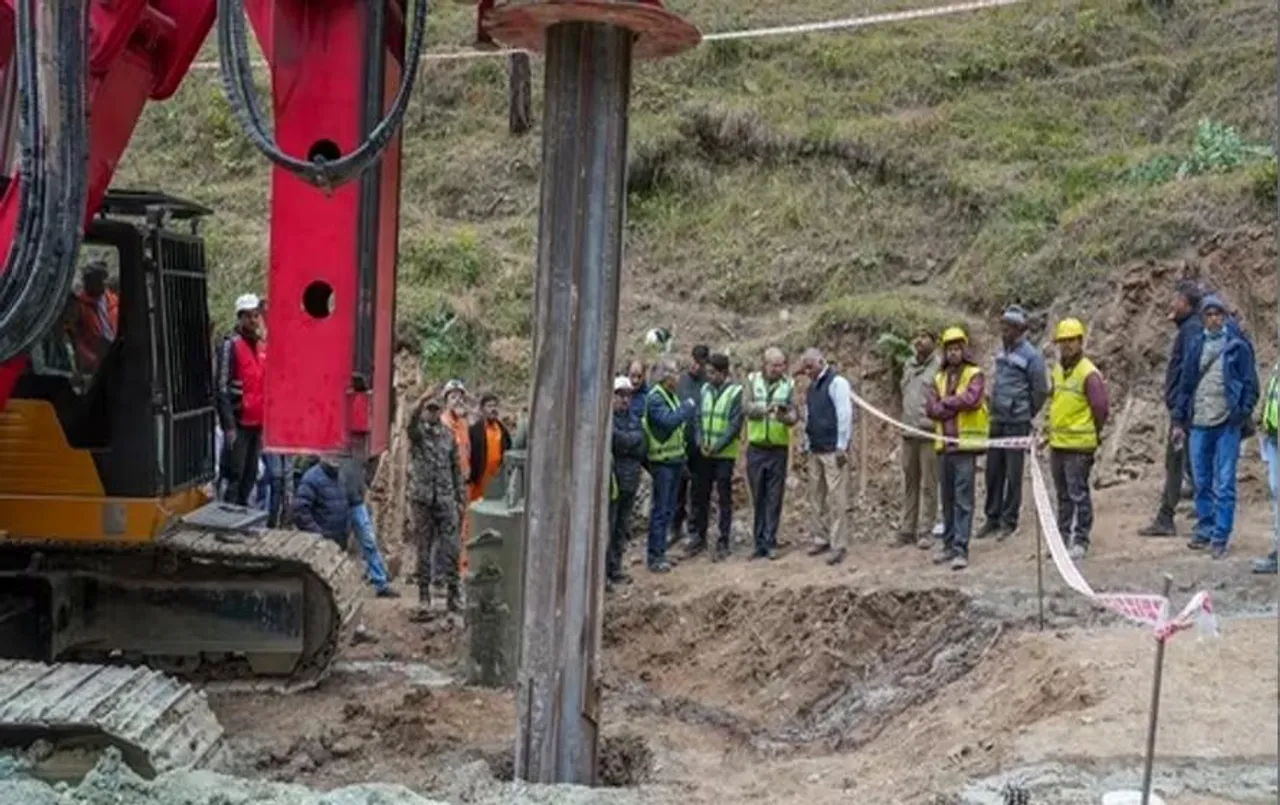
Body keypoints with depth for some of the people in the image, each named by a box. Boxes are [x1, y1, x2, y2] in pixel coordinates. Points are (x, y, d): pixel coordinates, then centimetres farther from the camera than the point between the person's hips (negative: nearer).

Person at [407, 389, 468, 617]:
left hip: (446, 499, 2)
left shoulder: (448, 435, 8)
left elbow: (457, 468, 11)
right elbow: (412, 421, -27)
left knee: (451, 549, 1)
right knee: (423, 550, 4)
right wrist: (421, 401, -45)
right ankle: (424, 599, 10)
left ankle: (453, 595, 12)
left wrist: (461, 498, 7)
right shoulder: (417, 432, -1)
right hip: (422, 498, -2)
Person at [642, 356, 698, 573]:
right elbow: (669, 421, -29)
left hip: (675, 458, 9)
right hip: (662, 460, -9)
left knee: (669, 508, 14)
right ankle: (655, 557, 0)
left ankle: (659, 552, 23)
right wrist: (687, 407, -15)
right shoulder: (655, 398, -15)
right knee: (660, 509, -5)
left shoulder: (671, 395, 12)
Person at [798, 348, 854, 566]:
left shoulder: (836, 382, -9)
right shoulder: (812, 386, 16)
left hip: (833, 450, -8)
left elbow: (845, 415, -14)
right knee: (817, 497, 10)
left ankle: (838, 546, -5)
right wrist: (807, 444, 15)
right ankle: (821, 539, 18)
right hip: (815, 451, 8)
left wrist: (841, 446, -16)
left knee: (836, 498, -7)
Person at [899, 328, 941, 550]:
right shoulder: (909, 364, 15)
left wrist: (935, 416, -18)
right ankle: (907, 528, 20)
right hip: (908, 431, 7)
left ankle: (925, 531, 4)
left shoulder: (939, 365, -8)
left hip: (929, 432, -7)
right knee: (910, 482, 13)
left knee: (928, 483, -1)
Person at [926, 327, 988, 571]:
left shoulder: (974, 374, -1)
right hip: (944, 443, 5)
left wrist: (945, 403, -5)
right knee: (947, 498, 11)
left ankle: (961, 549, -8)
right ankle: (949, 544, 20)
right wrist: (956, 406, -11)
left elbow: (971, 399, -18)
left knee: (963, 498, -7)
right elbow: (931, 408, 2)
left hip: (966, 443, -5)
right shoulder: (939, 378, 14)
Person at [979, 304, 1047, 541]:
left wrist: (1026, 415, 3)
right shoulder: (1002, 351, 12)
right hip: (997, 421, 7)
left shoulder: (1031, 356, -10)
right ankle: (993, 518, 17)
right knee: (993, 472, 9)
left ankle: (1009, 521, 7)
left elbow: (1041, 391, -6)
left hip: (1017, 423, -7)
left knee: (1013, 474, -1)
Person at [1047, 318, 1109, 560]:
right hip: (1057, 443, 8)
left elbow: (1100, 409, -12)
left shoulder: (1089, 374, -14)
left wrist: (1092, 436, -1)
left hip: (1079, 446, -8)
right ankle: (1063, 537, 25)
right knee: (1063, 495, 16)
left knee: (1078, 494, -3)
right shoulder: (1058, 369, 11)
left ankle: (1081, 541, 6)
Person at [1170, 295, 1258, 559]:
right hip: (1198, 425, 4)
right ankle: (1204, 531, 22)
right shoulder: (1194, 344, 9)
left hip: (1227, 425, -4)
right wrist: (1179, 421, 11)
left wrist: (1243, 414, -10)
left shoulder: (1237, 345, -1)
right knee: (1202, 483, 11)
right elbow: (1184, 383, 13)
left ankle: (1220, 538, 3)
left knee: (1224, 485, -2)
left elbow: (1250, 383, 0)